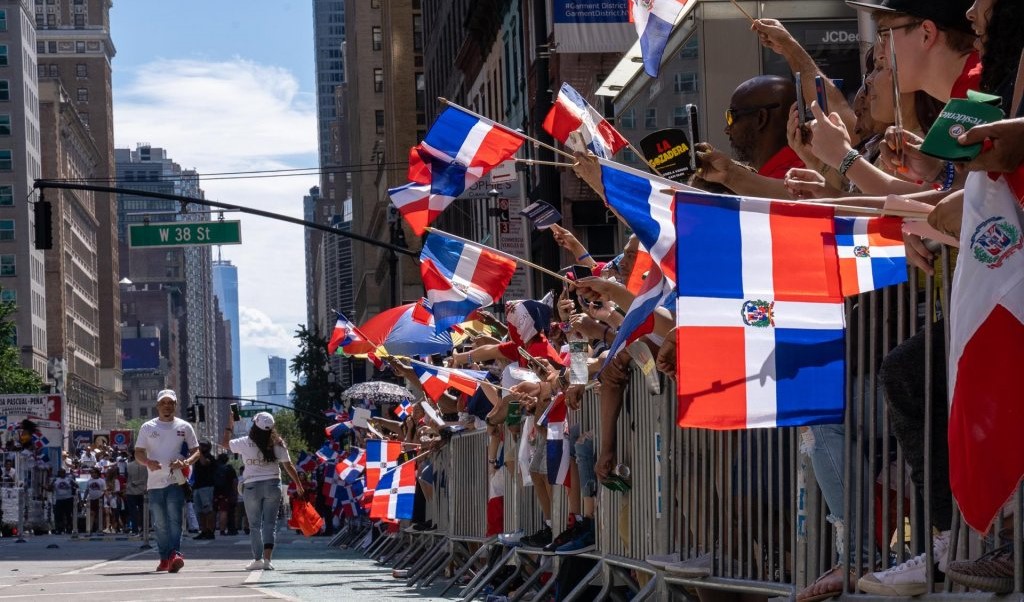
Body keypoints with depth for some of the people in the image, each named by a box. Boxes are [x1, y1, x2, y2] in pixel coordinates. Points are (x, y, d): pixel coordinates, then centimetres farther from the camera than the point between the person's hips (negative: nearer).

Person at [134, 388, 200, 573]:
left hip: (176, 481, -2)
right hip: (155, 482, 2)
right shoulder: (147, 428, 9)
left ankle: (175, 554, -25)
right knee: (160, 524, 7)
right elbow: (138, 453, 7)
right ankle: (165, 558, 16)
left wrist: (185, 462, -14)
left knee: (174, 519, -16)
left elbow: (196, 451, 8)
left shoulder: (184, 427, 7)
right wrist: (148, 462, -15)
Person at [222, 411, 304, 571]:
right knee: (270, 523, 1)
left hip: (252, 486, -1)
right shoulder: (277, 444, -3)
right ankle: (267, 558, -12)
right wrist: (299, 485, 12)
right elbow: (288, 467, 1)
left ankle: (258, 559, 8)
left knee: (255, 525, 8)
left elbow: (225, 443, 9)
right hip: (272, 485, 1)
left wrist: (229, 426, 22)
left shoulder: (245, 443, -7)